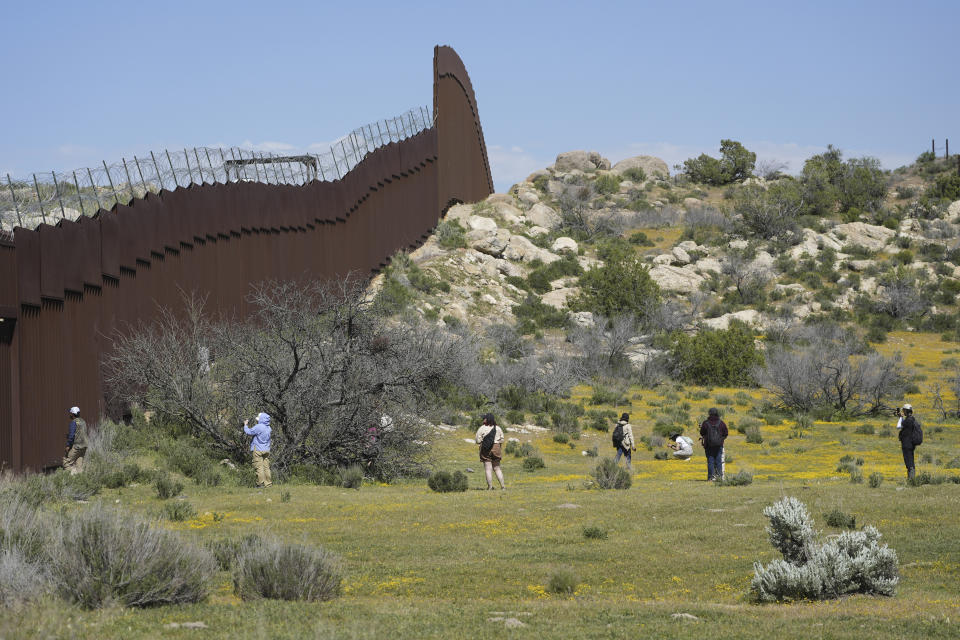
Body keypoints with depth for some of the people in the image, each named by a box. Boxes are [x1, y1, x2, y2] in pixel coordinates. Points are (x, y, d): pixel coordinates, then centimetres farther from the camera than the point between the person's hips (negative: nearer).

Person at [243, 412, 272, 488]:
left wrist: (245, 425, 7)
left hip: (258, 450, -7)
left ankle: (261, 483, -9)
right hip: (267, 450, 7)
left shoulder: (258, 427, -14)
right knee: (266, 467, 8)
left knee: (259, 467, -5)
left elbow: (249, 432, -9)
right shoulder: (268, 428, 9)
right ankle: (268, 483, 6)